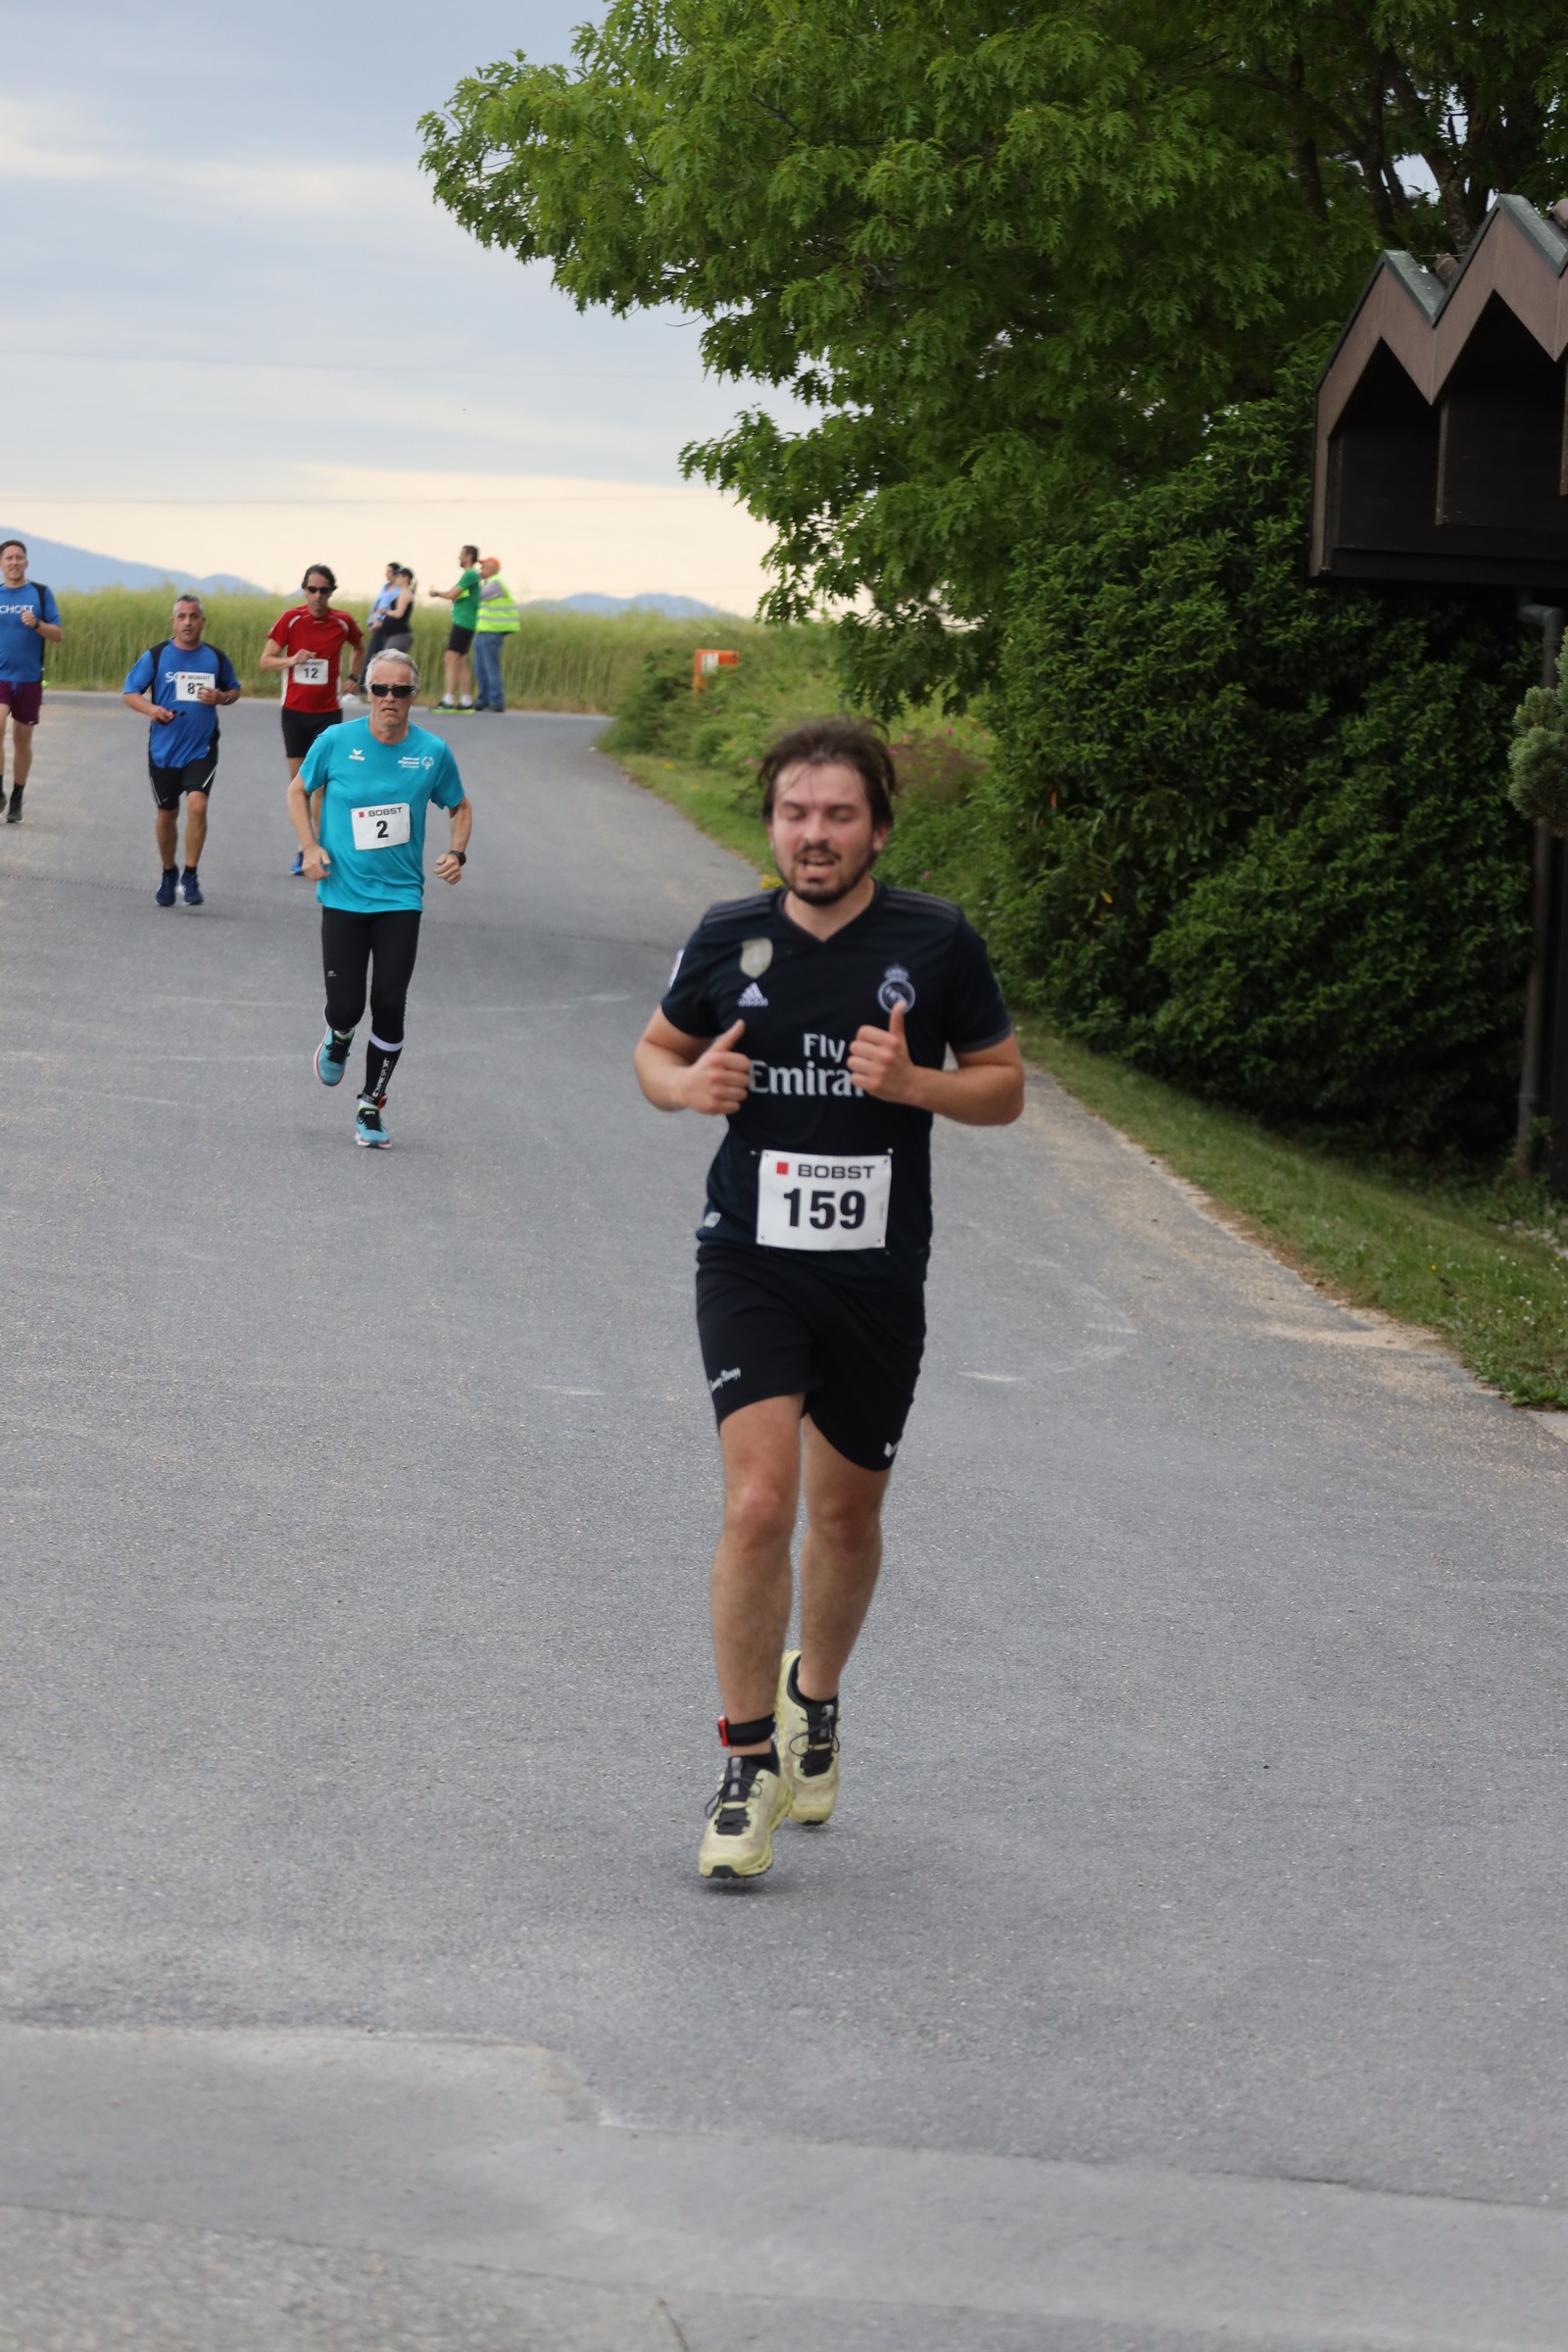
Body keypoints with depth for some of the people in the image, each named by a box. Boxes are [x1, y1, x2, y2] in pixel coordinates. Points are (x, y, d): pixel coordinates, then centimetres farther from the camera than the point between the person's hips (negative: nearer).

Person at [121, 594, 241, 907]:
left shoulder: (217, 658, 2)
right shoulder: (155, 656, -2)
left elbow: (234, 690, 17)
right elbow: (129, 693, 0)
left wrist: (222, 697, -7)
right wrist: (150, 709, -20)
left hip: (202, 749, -1)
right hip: (163, 749, 1)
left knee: (197, 806, -19)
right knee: (166, 814, 10)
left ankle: (190, 876, -8)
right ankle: (168, 874, 32)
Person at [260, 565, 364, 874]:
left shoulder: (343, 622, -3)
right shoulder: (290, 619, -6)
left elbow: (361, 648, 20)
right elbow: (265, 660, -6)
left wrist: (354, 676, 9)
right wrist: (292, 660, -23)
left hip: (328, 713, -1)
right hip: (294, 711, 1)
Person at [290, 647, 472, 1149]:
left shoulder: (433, 752, -2)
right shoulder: (336, 742, -6)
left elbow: (460, 808, 14)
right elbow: (298, 791, 10)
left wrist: (456, 852, -4)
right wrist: (309, 847, -3)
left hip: (400, 898, 1)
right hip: (343, 896, -1)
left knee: (389, 1005, -5)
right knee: (345, 1006, -4)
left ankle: (372, 1109, 11)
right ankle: (338, 1042, 35)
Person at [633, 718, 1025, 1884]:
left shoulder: (937, 941, -4)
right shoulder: (728, 940, -1)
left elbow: (1005, 1087, 4)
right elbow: (657, 1048, 15)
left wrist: (913, 1082, -16)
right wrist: (686, 1084, -9)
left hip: (879, 1276, 1)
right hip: (752, 1263, -1)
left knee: (847, 1515, 15)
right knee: (759, 1503, -16)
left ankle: (816, 1695, 44)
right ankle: (749, 1765, -4)